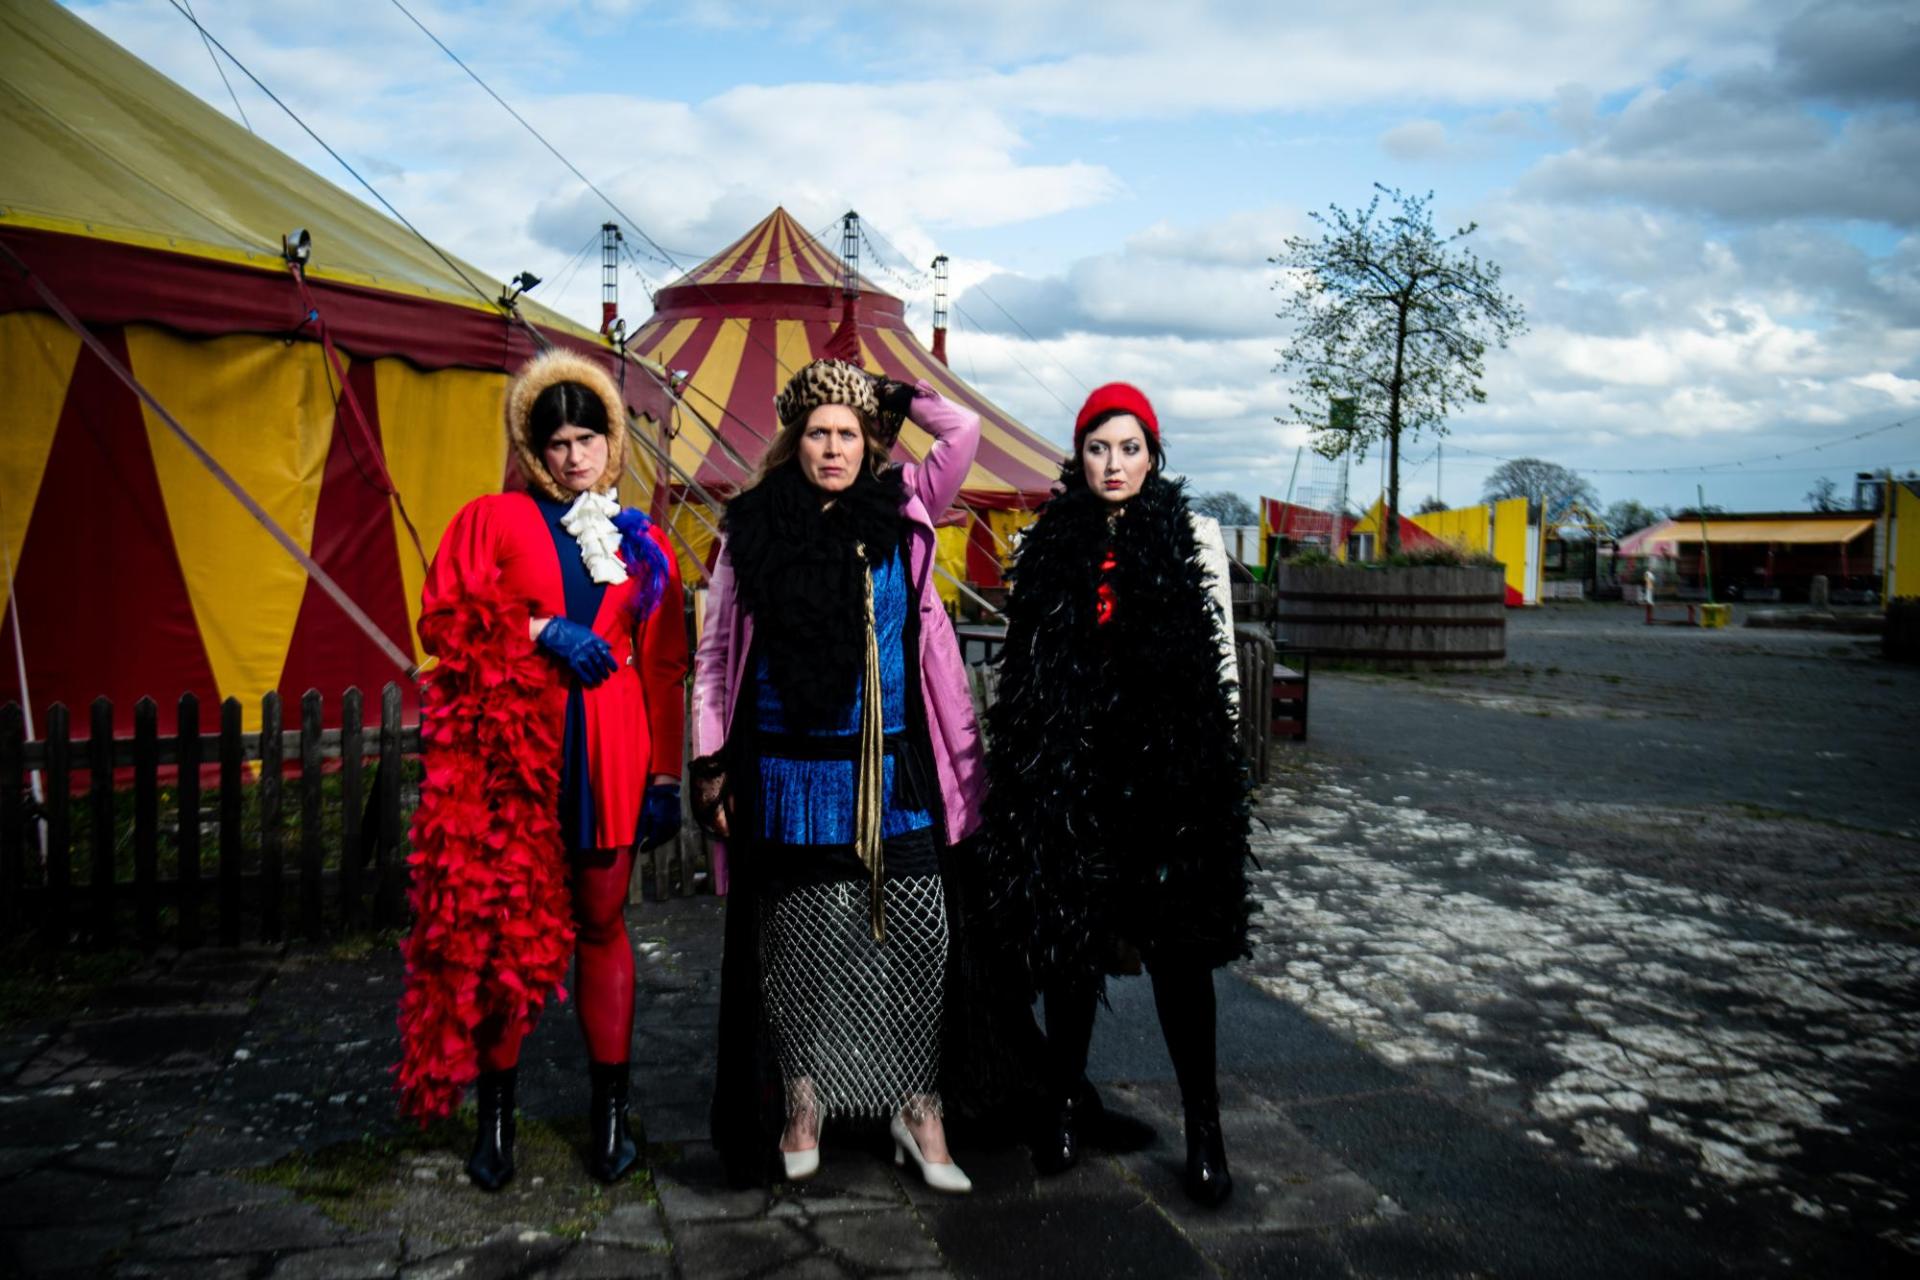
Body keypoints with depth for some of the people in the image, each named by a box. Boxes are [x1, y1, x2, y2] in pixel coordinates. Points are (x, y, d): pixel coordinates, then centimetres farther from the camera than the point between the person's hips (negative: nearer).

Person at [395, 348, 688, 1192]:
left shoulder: (642, 543, 13)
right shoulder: (491, 520, 9)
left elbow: (663, 669, 11)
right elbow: (441, 618, -1)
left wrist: (665, 774, 7)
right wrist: (542, 630, -11)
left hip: (607, 754, 2)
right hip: (511, 749, -1)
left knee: (601, 923, 6)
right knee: (501, 924, -1)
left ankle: (608, 1111, 17)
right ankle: (495, 1114, 13)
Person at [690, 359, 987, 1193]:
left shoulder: (902, 512, 5)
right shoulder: (753, 527, 3)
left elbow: (963, 430, -3)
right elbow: (716, 652, 5)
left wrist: (892, 394, 7)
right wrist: (711, 763, 1)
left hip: (892, 771, 1)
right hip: (792, 772, -1)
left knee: (914, 937, 0)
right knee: (800, 939, 7)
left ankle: (916, 1106, 14)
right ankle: (802, 1101, 23)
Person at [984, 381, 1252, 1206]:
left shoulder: (1194, 537, 4)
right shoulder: (1047, 543, 8)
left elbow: (1221, 657, 6)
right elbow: (1024, 664, 12)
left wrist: (1214, 759, 3)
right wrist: (1026, 759, 8)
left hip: (1167, 766, -2)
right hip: (1066, 768, 2)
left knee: (1176, 941, 1)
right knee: (1066, 929, 9)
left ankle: (1203, 1122, 13)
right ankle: (1067, 1094, 26)